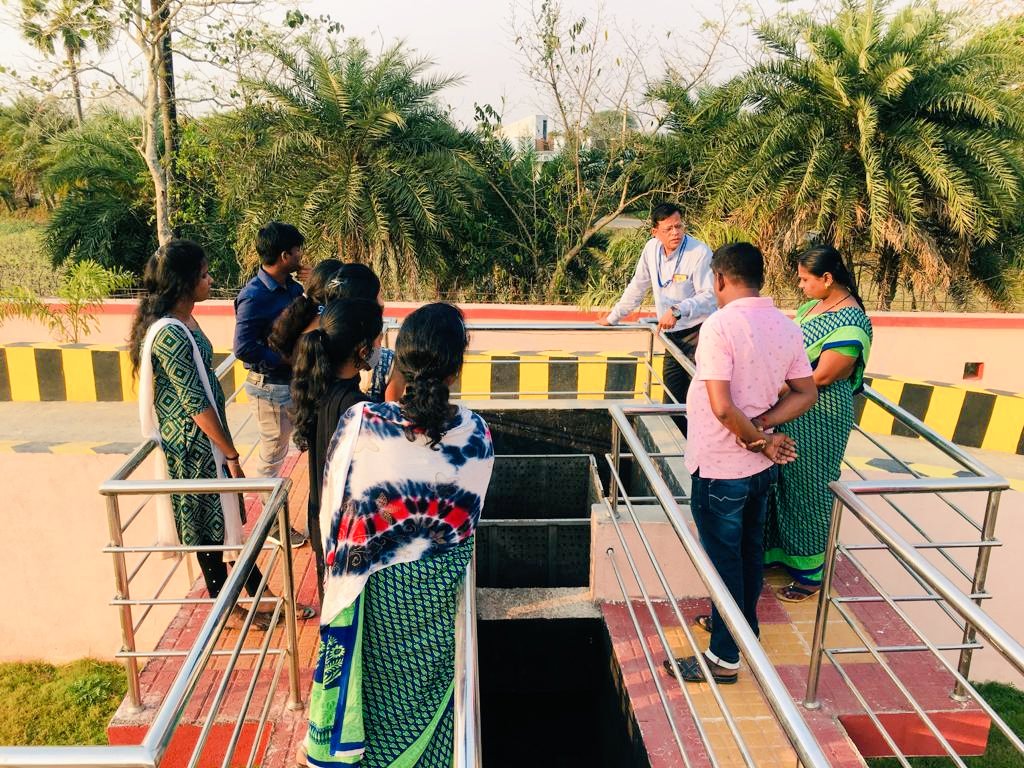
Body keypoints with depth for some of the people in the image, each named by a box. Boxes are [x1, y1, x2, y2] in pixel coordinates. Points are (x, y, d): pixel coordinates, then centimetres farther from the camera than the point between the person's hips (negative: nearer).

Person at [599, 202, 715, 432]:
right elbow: (637, 287, 15)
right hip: (673, 335, 7)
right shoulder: (652, 249, 3)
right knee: (672, 402, 10)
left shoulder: (700, 253, -17)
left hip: (699, 333, -6)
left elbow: (709, 295, -19)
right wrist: (613, 317, 21)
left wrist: (678, 310, -33)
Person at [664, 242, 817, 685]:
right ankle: (743, 624, 42)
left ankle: (725, 656, 19)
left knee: (724, 559, 6)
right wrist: (762, 427, -6)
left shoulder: (721, 324, -22)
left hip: (720, 468, -7)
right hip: (761, 466, 7)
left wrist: (759, 441, -13)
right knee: (750, 549, 23)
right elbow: (806, 394, 5)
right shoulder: (785, 326, 1)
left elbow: (722, 407, -28)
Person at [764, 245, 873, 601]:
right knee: (784, 481, 19)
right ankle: (779, 550, 38)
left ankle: (809, 572, 22)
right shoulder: (813, 305, 6)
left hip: (820, 419, -8)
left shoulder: (850, 323, -21)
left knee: (808, 490, 4)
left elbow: (821, 376, -22)